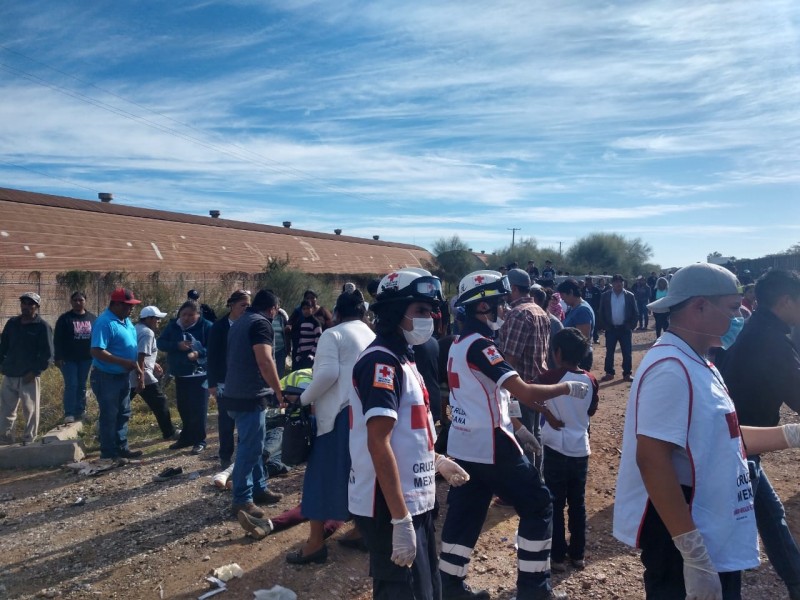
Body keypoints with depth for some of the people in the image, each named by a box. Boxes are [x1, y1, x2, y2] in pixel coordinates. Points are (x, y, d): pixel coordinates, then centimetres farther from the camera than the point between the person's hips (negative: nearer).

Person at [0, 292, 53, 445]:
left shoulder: (42, 326, -7)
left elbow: (47, 354, -9)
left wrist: (35, 371, -15)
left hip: (29, 377, -5)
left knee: (30, 411, 3)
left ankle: (29, 441, 13)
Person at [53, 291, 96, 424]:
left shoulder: (92, 318, 6)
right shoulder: (64, 319, -4)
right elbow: (57, 340, -5)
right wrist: (58, 357, -10)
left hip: (86, 358, 3)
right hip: (68, 359, -3)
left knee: (82, 385, 11)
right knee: (71, 385, -6)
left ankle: (80, 412, 20)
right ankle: (69, 413, -2)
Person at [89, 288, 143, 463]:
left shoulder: (125, 321, 8)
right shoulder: (104, 323, -21)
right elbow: (96, 352, -28)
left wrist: (137, 368, 13)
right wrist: (123, 362, -29)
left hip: (123, 376, 9)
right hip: (106, 377, -9)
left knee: (123, 414, 16)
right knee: (109, 416, 1)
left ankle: (121, 448, 28)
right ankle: (108, 454, 12)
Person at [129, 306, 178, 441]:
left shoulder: (136, 329, 16)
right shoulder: (147, 333, -15)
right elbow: (140, 357, -23)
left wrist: (153, 364, 27)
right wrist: (140, 379, -24)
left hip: (129, 376, 10)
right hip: (142, 377, -9)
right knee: (160, 403, 1)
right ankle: (169, 432, 9)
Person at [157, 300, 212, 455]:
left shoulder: (206, 326, -10)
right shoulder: (173, 326, 4)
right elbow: (160, 343, -1)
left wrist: (199, 353, -31)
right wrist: (177, 345, -19)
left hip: (200, 374, -5)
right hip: (180, 374, 5)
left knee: (198, 408, -3)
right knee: (183, 408, 15)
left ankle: (199, 440, 9)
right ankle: (186, 437, 30)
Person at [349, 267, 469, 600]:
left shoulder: (401, 359, 13)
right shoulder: (381, 362, -19)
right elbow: (378, 444, -25)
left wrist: (437, 461, 24)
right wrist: (400, 520, -26)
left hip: (414, 502, 10)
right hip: (391, 509, -10)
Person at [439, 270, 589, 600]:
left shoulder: (459, 344, 9)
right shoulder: (479, 345, -21)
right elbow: (524, 392, -25)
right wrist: (568, 387, -12)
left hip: (463, 444, 9)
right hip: (489, 446, -9)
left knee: (464, 513, 16)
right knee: (538, 504, 7)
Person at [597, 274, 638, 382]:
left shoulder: (629, 296, -1)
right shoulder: (605, 296, 0)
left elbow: (635, 313, 1)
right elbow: (601, 313, 2)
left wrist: (631, 326, -6)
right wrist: (604, 326, -3)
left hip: (625, 329, -1)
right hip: (611, 329, 1)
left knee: (627, 353, 3)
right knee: (609, 352, 6)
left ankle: (627, 374, 13)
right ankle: (609, 373, 16)